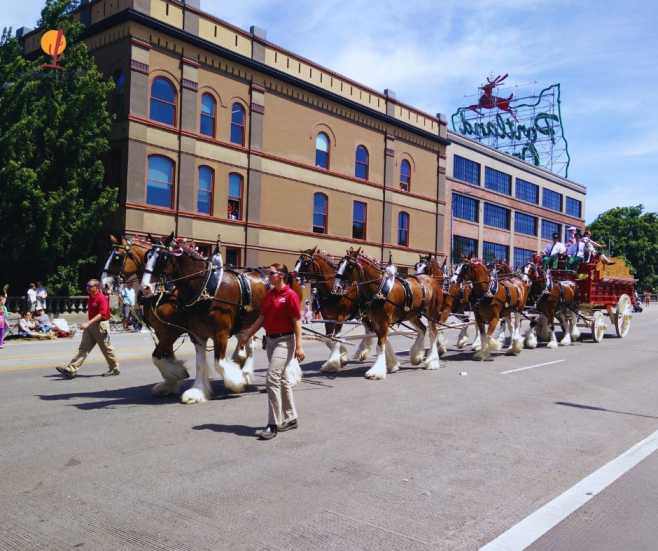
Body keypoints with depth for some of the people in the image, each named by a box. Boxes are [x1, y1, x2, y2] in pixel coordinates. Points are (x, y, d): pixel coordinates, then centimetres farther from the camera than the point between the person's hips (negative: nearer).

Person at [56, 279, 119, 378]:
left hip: (101, 325, -8)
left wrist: (88, 323, -31)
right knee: (83, 348, 2)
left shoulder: (102, 298, -17)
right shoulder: (91, 297, 11)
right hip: (91, 325, 8)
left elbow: (101, 314, -25)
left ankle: (114, 369, 20)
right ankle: (71, 369, -3)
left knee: (106, 349, 4)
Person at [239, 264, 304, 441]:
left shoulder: (290, 295, -12)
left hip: (284, 341, -8)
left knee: (273, 378, -15)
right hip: (270, 340, 9)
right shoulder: (269, 294, 11)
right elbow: (262, 318, 16)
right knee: (281, 379, 15)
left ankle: (273, 425, -10)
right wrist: (247, 335, 13)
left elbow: (297, 322, -14)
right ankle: (290, 419, 27)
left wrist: (299, 346, -17)